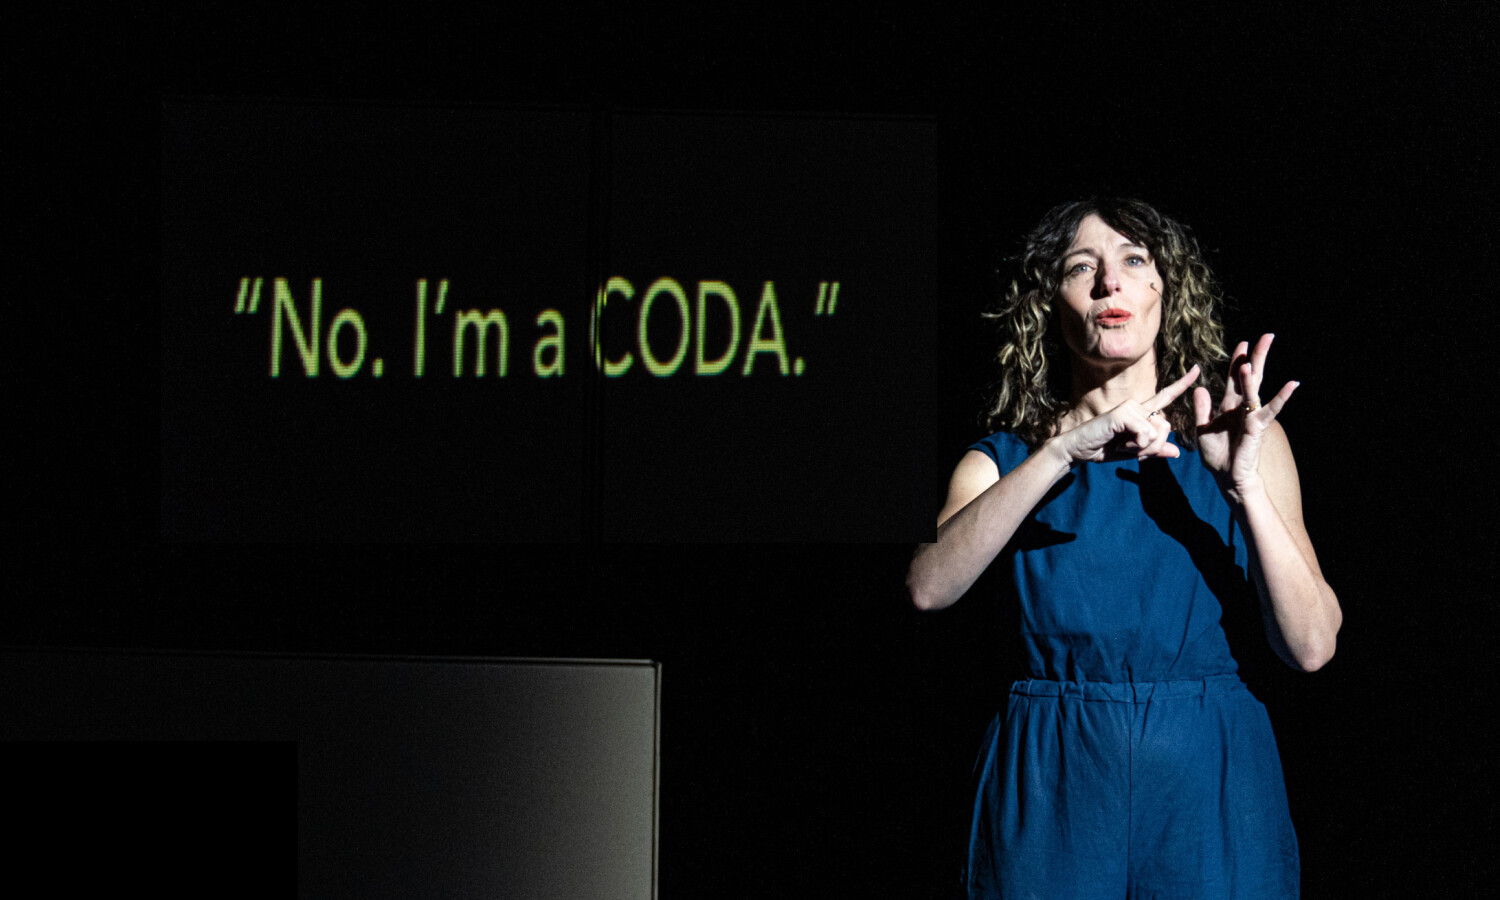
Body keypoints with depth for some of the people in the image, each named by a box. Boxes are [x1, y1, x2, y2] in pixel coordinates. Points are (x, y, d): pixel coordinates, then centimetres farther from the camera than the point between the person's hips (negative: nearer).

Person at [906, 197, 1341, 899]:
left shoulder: (1242, 437, 5)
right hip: (1049, 793, 0)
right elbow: (927, 589, -17)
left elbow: (1312, 646, -5)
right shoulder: (1002, 459, 5)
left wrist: (1244, 483, -17)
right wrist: (1065, 452, -25)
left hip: (1209, 785, 0)